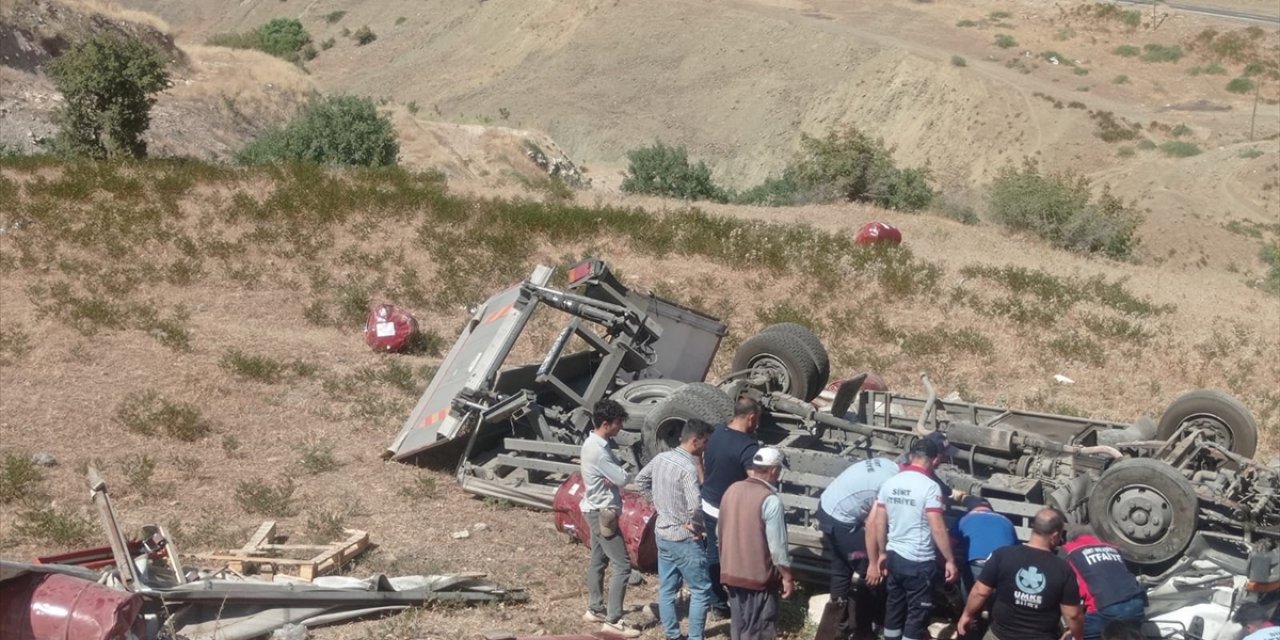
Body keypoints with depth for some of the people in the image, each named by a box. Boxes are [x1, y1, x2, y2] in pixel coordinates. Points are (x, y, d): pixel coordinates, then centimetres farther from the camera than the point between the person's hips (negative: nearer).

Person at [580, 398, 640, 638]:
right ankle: (613, 621, -8)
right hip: (602, 512, -10)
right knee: (622, 565, -9)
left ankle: (595, 609, 32)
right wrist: (621, 470, -3)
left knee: (598, 560, 20)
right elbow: (622, 478, -24)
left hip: (598, 510, 10)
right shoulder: (598, 450, -27)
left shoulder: (597, 443, 6)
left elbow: (612, 475, 7)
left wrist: (615, 474, -15)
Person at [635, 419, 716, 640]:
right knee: (701, 590, 3)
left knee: (667, 589, 15)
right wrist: (695, 525, -18)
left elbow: (640, 481, 17)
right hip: (683, 539, -8)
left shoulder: (660, 458, 1)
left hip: (662, 533, 8)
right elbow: (695, 505, -36)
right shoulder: (688, 468, -24)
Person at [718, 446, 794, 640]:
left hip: (731, 571, 7)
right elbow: (777, 545, -17)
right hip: (760, 575, -7)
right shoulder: (770, 500, -19)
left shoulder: (731, 490, 3)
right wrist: (787, 577, -7)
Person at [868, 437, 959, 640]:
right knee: (917, 613, 5)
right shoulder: (929, 487, -17)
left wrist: (881, 553, 18)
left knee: (894, 607, 18)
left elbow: (878, 523, 6)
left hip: (894, 557, 6)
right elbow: (937, 528, -19)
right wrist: (950, 560, -11)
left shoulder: (890, 483, 2)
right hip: (920, 562, -6)